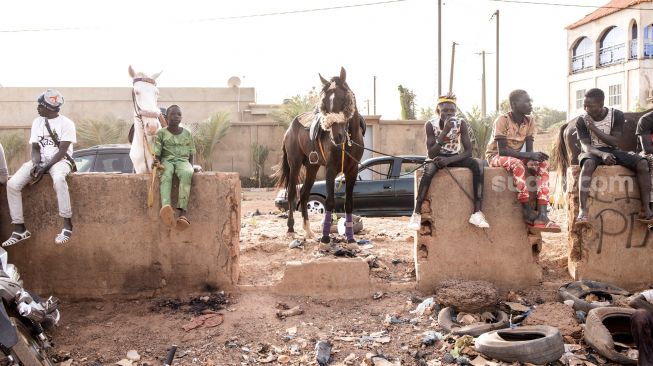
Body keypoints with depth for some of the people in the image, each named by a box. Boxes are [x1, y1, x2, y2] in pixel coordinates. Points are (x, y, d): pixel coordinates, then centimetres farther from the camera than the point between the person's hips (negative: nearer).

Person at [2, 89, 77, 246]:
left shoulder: (66, 123, -7)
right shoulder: (37, 122, 10)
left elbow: (62, 151, -12)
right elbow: (35, 148, 7)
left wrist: (45, 167, -22)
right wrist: (36, 165, -13)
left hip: (60, 160, -6)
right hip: (40, 161, 6)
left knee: (58, 178, -41)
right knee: (12, 184, -17)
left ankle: (67, 226, -33)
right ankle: (20, 229, -9)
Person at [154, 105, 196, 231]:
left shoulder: (187, 133, 15)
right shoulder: (161, 133, 9)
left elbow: (191, 154, 16)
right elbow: (157, 154, 4)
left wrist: (191, 167, -2)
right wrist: (157, 163, -17)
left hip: (183, 161, 1)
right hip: (167, 160, -1)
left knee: (186, 174, -37)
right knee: (166, 175, -39)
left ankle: (182, 212, -50)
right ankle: (166, 207, -66)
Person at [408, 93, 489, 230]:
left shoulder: (461, 123, -12)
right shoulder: (430, 125, -16)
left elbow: (468, 151, -15)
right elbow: (431, 154, -23)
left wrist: (449, 160, -32)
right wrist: (445, 131, -32)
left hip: (454, 157, 2)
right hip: (437, 158, -2)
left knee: (478, 164, -27)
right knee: (429, 169, -38)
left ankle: (477, 213, -33)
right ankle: (416, 214, -37)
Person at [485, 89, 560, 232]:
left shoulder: (529, 121, 0)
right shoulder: (502, 120, -18)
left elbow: (529, 149, -3)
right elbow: (502, 150, -26)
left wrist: (531, 159, -26)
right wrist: (529, 155, -32)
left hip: (517, 157, 6)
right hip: (496, 156, -6)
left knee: (543, 163, -19)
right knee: (517, 163, -38)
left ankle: (542, 215, -30)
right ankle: (528, 212, -30)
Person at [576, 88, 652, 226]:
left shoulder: (616, 115, -6)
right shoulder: (581, 121, -9)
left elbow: (614, 142, -11)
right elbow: (586, 146, -16)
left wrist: (594, 128, -22)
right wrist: (602, 154, -36)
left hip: (612, 151, 3)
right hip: (593, 152, -2)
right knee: (588, 164, -40)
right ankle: (583, 210, -50)